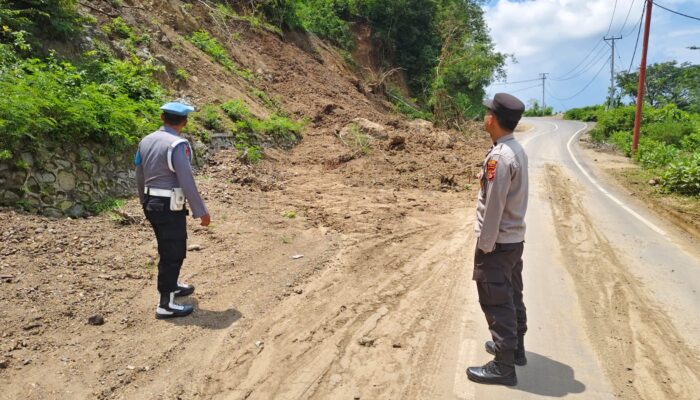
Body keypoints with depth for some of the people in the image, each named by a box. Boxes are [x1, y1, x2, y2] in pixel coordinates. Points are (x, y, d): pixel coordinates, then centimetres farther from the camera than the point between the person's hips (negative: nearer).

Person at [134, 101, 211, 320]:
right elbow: (187, 182, -23)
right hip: (170, 208, -8)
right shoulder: (178, 145, -20)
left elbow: (140, 176, 14)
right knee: (173, 253, 3)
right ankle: (165, 305, 11)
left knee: (168, 248, 25)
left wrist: (145, 202, 27)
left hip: (152, 205, 8)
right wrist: (201, 211, -15)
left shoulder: (146, 141, 5)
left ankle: (172, 285, 43)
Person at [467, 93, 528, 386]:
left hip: (497, 243, -9)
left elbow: (493, 207, -22)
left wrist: (485, 246, -15)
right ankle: (515, 348, 37)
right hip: (515, 239, 9)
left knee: (497, 304, 2)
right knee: (512, 298, 21)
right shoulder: (517, 150, 6)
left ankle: (503, 366, 13)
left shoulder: (499, 156, -24)